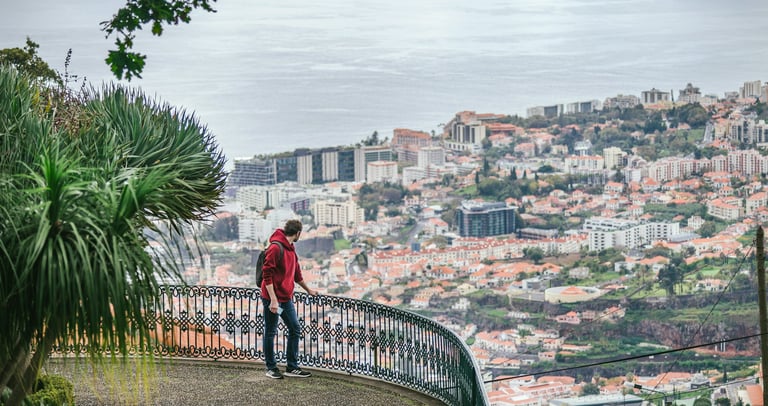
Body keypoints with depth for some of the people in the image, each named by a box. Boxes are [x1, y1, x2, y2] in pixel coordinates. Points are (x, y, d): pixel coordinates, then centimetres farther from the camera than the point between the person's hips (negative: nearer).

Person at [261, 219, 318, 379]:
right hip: (273, 298, -9)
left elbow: (296, 273, 27)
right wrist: (273, 300, -23)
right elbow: (267, 275, -20)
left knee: (295, 330, 9)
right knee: (270, 333, 3)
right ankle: (271, 368, 13)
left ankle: (292, 367, 15)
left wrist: (308, 290, 36)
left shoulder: (291, 249, 13)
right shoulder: (275, 248, -16)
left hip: (287, 298, 9)